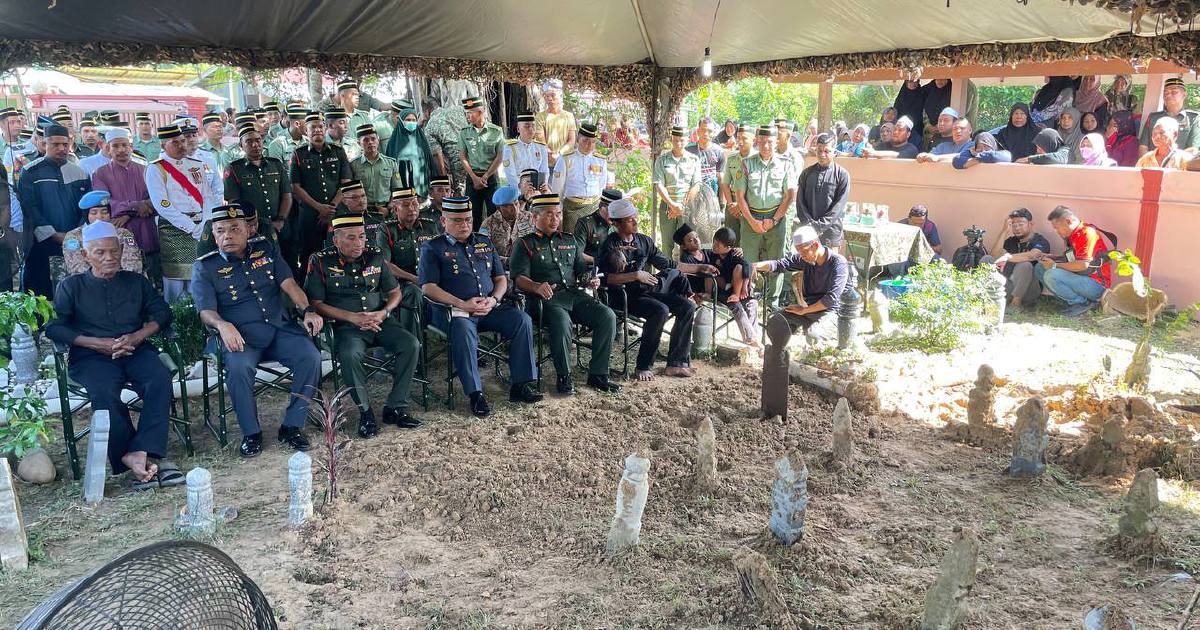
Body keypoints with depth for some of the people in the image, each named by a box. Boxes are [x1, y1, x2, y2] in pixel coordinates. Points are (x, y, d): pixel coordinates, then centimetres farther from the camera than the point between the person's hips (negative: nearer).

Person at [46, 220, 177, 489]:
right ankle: (142, 459, -32)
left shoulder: (136, 282, 21)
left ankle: (138, 454, -37)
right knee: (104, 391, -35)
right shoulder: (70, 286, 13)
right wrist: (98, 343, -10)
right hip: (91, 356, -2)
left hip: (135, 350, 2)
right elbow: (53, 327, 2)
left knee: (160, 378, -32)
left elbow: (162, 313, 12)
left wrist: (138, 336, -7)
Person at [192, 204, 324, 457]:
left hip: (280, 328, 3)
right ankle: (251, 433, -13)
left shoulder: (265, 249, 13)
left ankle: (291, 426, -10)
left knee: (310, 357, -24)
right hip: (240, 335, -2)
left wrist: (308, 310, -14)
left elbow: (288, 283, 4)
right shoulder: (205, 267, 4)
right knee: (238, 367, -34)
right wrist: (222, 325, -29)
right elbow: (206, 311, -5)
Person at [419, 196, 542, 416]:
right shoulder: (433, 248, 5)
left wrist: (493, 300, -4)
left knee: (522, 320, -20)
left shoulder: (484, 243, 20)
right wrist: (462, 304, -16)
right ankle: (475, 394, -32)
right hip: (453, 310, -4)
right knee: (463, 329, -38)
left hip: (489, 308, 5)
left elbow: (501, 278, 19)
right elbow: (428, 287, -5)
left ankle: (521, 385, -17)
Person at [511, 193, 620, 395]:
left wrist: (591, 280, 2)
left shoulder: (570, 241, 26)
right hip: (546, 298, -5)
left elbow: (582, 270, 26)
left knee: (608, 316, -21)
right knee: (561, 322, -38)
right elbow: (519, 278, -3)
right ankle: (564, 376, -19)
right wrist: (537, 287, -25)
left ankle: (598, 374, -14)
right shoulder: (526, 244, 9)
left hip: (574, 294, 5)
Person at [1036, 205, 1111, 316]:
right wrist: (1050, 258, 7)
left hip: (1096, 285, -10)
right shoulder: (1072, 236, 10)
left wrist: (1055, 265, -15)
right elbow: (1071, 259, 24)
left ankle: (1082, 302, -10)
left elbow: (1083, 265, -25)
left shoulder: (1088, 232, -16)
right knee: (1040, 269, 8)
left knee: (1051, 275, -28)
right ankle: (1073, 302, 0)